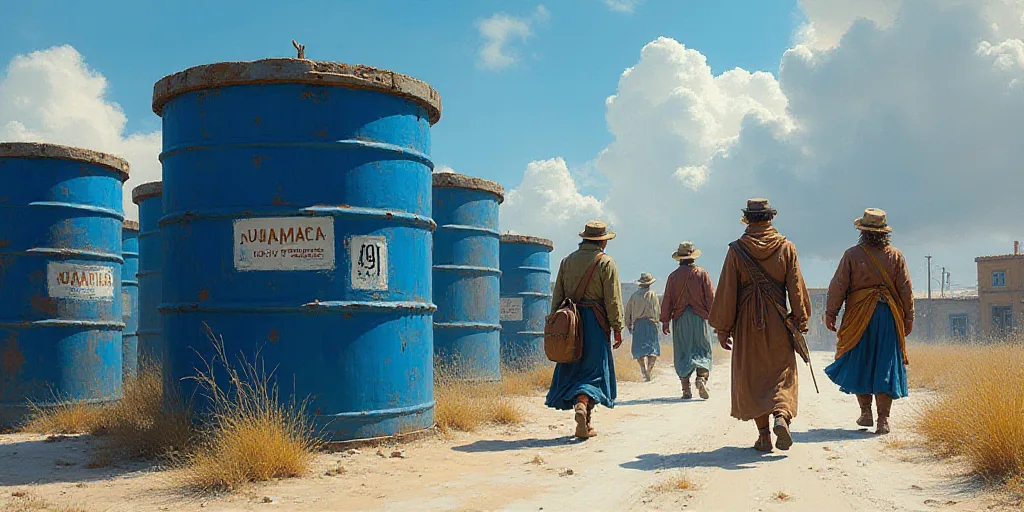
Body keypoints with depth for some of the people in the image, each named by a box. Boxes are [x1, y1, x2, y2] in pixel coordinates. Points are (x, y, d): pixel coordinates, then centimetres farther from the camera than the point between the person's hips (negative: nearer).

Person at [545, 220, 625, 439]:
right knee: (594, 370, 2)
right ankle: (582, 405, -21)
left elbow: (557, 296, 11)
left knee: (573, 369, 11)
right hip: (595, 322, -4)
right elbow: (613, 300, -8)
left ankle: (585, 423, 14)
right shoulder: (606, 263, -3)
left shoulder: (567, 261, 11)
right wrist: (617, 328, -2)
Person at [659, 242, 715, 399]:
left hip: (680, 318, 1)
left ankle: (686, 389, 2)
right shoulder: (702, 274, 0)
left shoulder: (673, 276, 2)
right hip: (699, 316, -1)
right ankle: (701, 378, -16)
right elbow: (710, 297, 0)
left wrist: (665, 321, 8)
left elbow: (667, 300, 3)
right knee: (703, 350, 7)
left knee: (682, 353, 6)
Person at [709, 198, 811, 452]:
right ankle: (782, 416, -15)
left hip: (747, 324, 0)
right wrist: (800, 321, 9)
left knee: (751, 377, 7)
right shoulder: (786, 247, 0)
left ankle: (763, 435, 7)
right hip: (778, 322, 1)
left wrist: (723, 328, 2)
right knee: (782, 373, 10)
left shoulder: (736, 250, -3)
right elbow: (796, 288, 0)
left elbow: (726, 291, -3)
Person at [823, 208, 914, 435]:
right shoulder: (896, 256, 3)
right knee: (885, 366, 4)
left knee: (858, 364, 12)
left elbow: (838, 286, -4)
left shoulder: (852, 254, -3)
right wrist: (909, 318, 12)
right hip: (889, 316, 2)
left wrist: (830, 314, 4)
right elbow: (906, 289, 5)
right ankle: (883, 419, 2)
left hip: (859, 316, -1)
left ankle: (866, 412, 13)